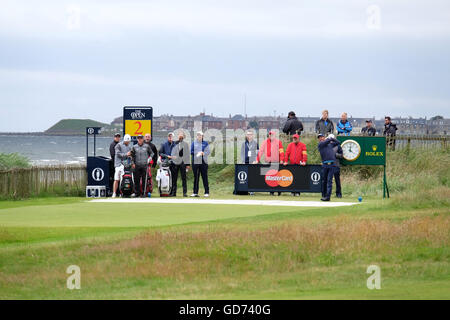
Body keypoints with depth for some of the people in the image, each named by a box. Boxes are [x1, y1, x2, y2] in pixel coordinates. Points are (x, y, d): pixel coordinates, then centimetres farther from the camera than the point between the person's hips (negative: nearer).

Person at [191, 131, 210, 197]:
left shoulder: (205, 143, 9)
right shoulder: (194, 143, 12)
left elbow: (208, 152, 2)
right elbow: (191, 152, 7)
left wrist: (202, 153, -17)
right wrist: (197, 153, -9)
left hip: (203, 162, -1)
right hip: (195, 162, 1)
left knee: (204, 177, -3)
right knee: (196, 177, 2)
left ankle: (207, 192, -1)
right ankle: (195, 192, 5)